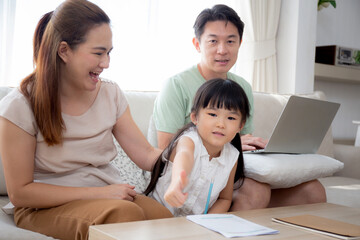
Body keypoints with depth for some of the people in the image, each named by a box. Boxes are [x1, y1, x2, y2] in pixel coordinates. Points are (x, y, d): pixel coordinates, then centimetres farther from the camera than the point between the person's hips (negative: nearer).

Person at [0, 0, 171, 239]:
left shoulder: (111, 94, 5)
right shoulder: (20, 107, -10)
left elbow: (148, 156, 3)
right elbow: (20, 192, -11)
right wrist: (98, 193, -17)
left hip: (108, 196, 5)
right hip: (46, 209, -4)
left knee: (166, 218, -27)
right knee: (126, 213, -34)